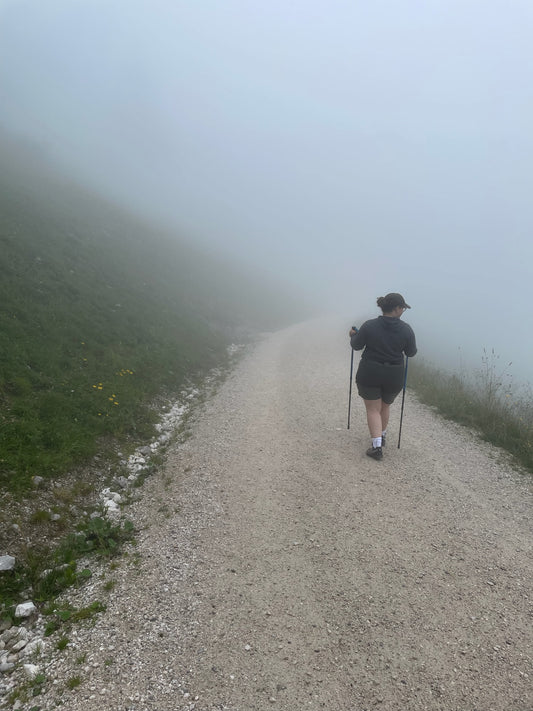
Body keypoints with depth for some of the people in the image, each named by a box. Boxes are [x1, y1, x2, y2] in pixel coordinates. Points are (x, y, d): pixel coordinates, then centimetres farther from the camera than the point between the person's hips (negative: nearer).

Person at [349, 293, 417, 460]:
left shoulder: (369, 326, -11)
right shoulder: (406, 329, -8)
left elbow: (356, 346, -2)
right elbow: (411, 353, 1)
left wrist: (353, 335, 19)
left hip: (369, 375, -2)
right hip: (393, 377, 2)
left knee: (373, 409, 6)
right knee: (385, 406, 24)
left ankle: (377, 446, -4)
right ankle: (381, 436, 40)